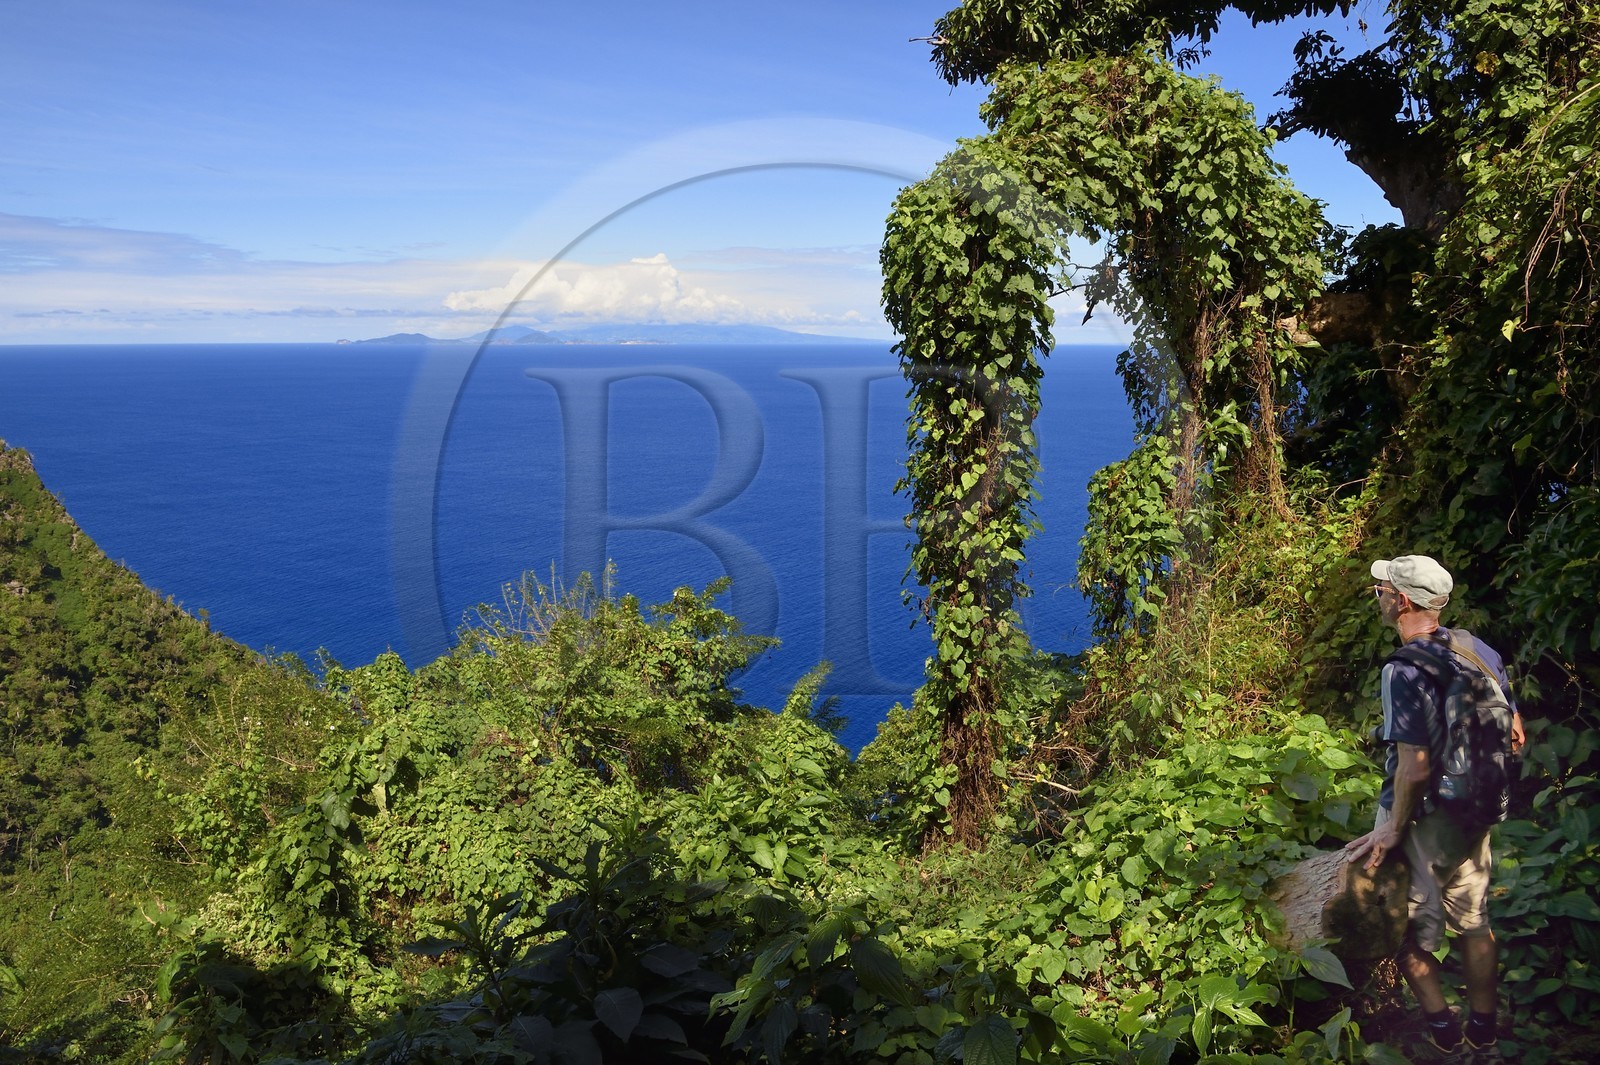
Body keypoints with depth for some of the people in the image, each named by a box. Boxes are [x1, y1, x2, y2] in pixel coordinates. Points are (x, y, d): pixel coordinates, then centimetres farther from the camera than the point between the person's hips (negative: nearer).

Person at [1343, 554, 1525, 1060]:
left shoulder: (1406, 672, -25)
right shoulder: (1480, 649, -3)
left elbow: (1415, 768, -26)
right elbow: (1514, 736, 6)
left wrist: (1392, 832, -15)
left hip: (1421, 818, -8)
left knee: (1408, 929, 11)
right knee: (1474, 921, 20)